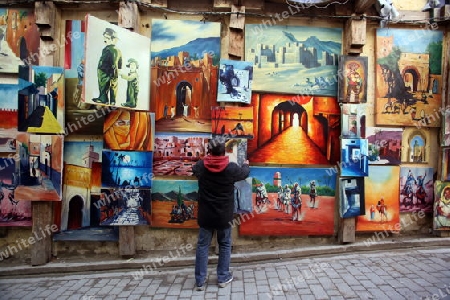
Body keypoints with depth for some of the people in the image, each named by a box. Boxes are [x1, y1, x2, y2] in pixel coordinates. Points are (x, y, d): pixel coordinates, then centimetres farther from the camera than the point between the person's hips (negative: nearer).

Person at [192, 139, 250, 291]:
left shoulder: (200, 166, -9)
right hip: (224, 215, -1)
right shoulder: (232, 168, -13)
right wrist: (246, 164, 33)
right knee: (225, 245, 16)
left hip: (205, 215, 1)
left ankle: (200, 281, 18)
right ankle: (223, 278, 27)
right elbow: (244, 173, 9)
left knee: (202, 245, 12)